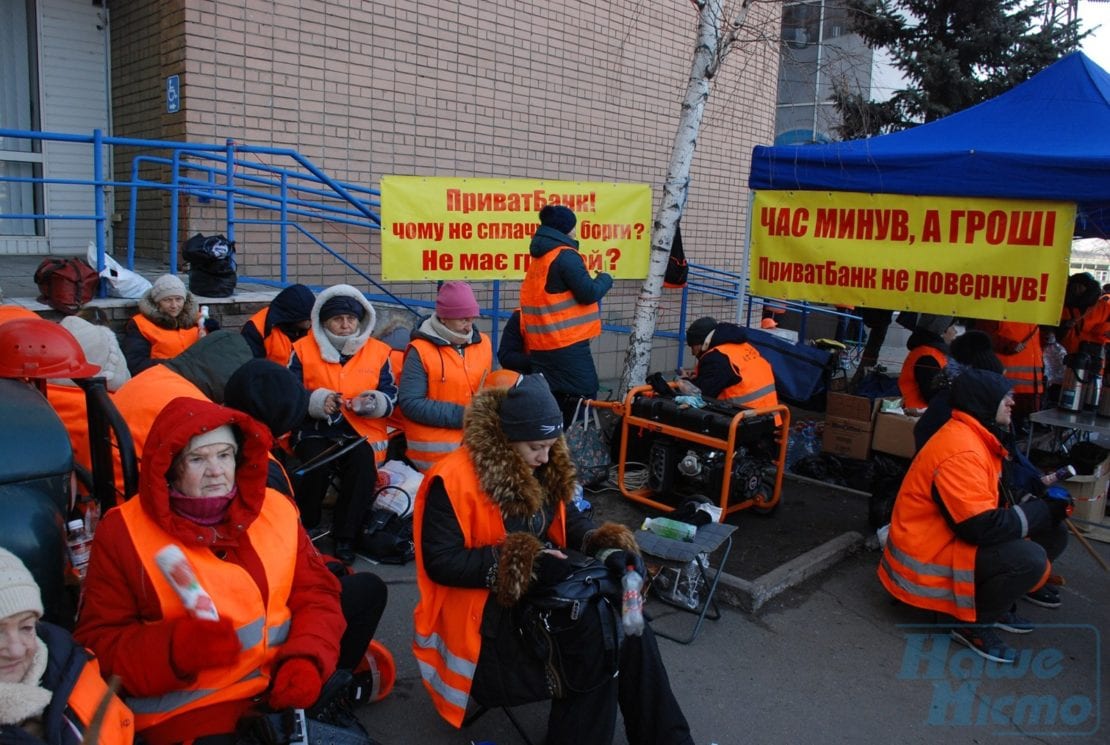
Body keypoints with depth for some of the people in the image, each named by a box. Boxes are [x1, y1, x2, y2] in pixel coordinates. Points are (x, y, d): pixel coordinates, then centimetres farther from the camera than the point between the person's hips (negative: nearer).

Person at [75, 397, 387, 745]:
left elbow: (316, 593, 4)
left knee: (366, 589, 6)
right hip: (190, 703, -5)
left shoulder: (275, 508, 1)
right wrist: (173, 647, -27)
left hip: (282, 677, 5)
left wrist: (307, 661, -15)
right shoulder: (122, 532, -8)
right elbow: (98, 643, -7)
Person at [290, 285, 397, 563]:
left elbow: (391, 397, 6)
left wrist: (371, 403, -16)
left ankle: (345, 536, -14)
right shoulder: (304, 349, 7)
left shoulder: (378, 352, 9)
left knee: (363, 462, -31)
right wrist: (317, 401, -15)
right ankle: (303, 528, -1)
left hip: (361, 433, 1)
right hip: (315, 429, 0)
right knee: (315, 464, -31)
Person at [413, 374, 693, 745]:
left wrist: (604, 543, -8)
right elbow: (440, 562, -22)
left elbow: (565, 518, 14)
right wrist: (523, 563, -28)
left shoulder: (542, 469, 3)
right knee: (594, 664, -21)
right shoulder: (454, 480, -20)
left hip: (545, 594, 7)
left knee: (629, 632, -9)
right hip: (489, 612, -7)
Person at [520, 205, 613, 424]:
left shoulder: (539, 258, 17)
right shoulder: (565, 255, -12)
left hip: (542, 345, 9)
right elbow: (588, 293, -15)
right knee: (584, 398, -3)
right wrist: (605, 279, 4)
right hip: (567, 345, -9)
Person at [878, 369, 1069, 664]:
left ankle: (996, 605, 14)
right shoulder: (960, 450, -25)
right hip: (927, 561, -10)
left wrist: (1040, 494, -3)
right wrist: (1043, 510, -17)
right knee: (1029, 559, -27)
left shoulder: (976, 438, 9)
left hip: (951, 542, 11)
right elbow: (981, 527, -29)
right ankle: (972, 623, -6)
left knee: (1052, 536, 7)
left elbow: (992, 501, 13)